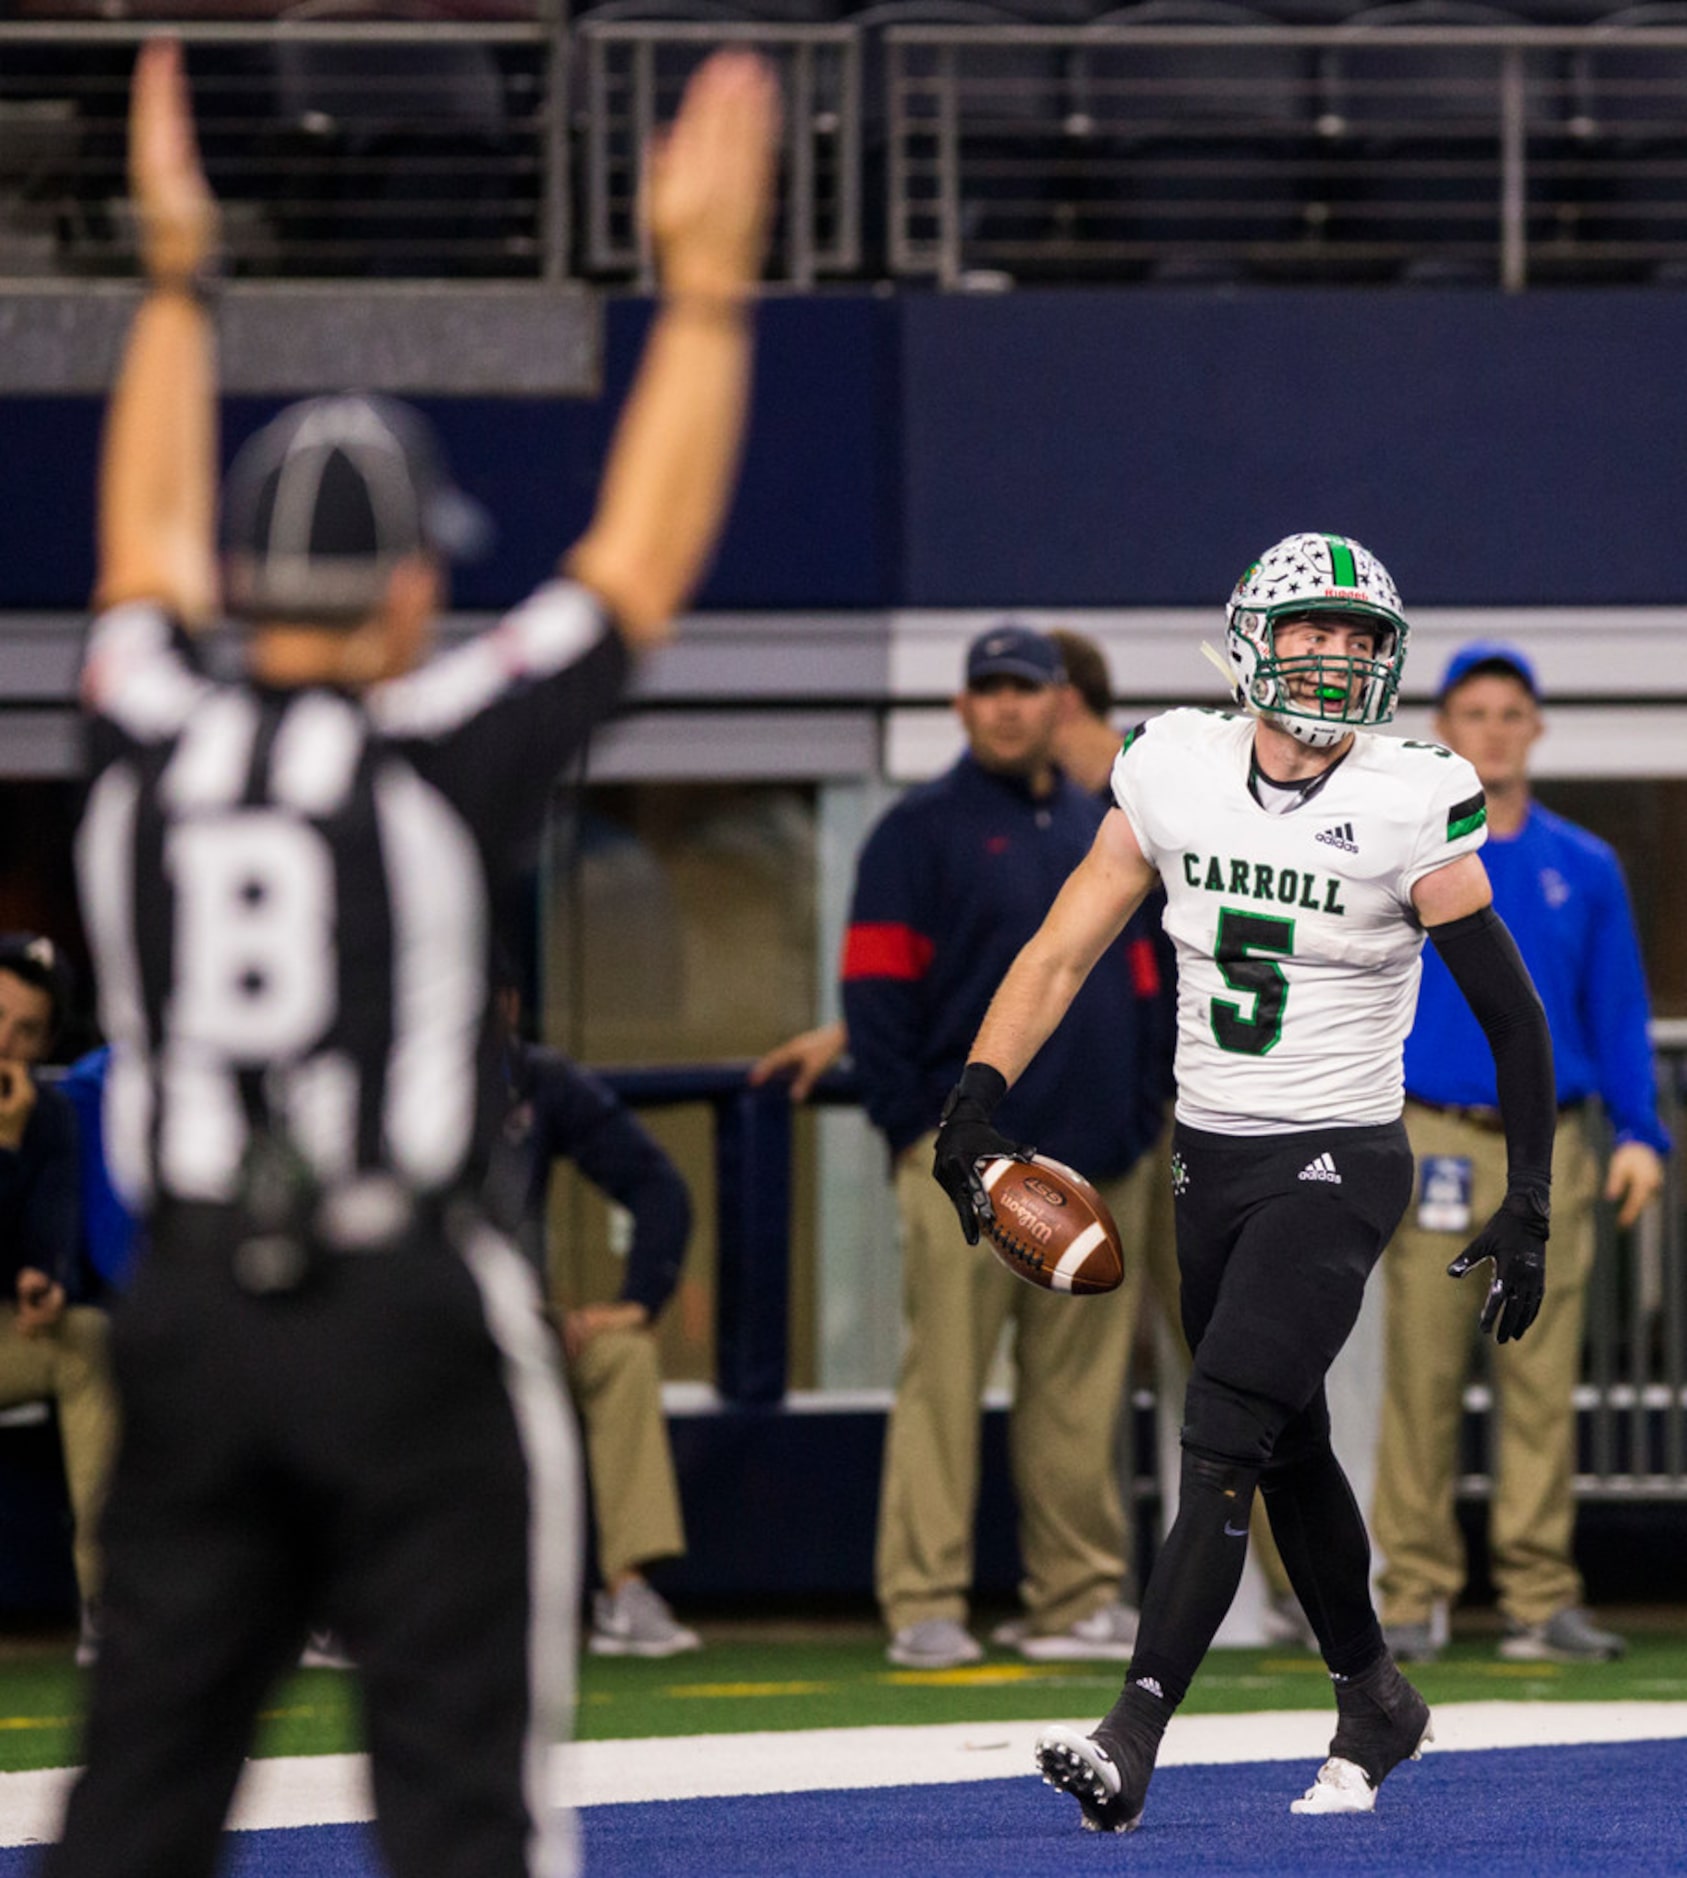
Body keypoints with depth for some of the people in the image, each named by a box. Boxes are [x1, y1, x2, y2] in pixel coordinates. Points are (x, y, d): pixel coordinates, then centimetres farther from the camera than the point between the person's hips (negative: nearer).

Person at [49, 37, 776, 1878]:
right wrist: (704, 280, 8)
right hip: (407, 1320, -4)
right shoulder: (439, 755, -7)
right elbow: (645, 551, 1)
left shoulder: (147, 743, 4)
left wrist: (173, 274, 33)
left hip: (184, 1315, 4)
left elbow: (151, 538, 23)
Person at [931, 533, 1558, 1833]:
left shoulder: (1409, 810, -12)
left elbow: (1514, 1018, -6)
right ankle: (1375, 1702, 36)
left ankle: (1132, 1741, -23)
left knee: (1225, 1435, -17)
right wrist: (978, 1099, -11)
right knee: (1288, 1451, 16)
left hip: (1338, 1166, -5)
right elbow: (1064, 950, 2)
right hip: (1211, 1162, 5)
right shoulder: (1177, 774, -2)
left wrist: (1529, 1211, -6)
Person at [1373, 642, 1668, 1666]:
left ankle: (1542, 1594, 1)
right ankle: (1417, 1592, 0)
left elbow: (1620, 1011, 13)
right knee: (1422, 1378, -5)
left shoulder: (1585, 868, 12)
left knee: (1544, 1380, -2)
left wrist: (1641, 1133, 1)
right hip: (1434, 1138, -2)